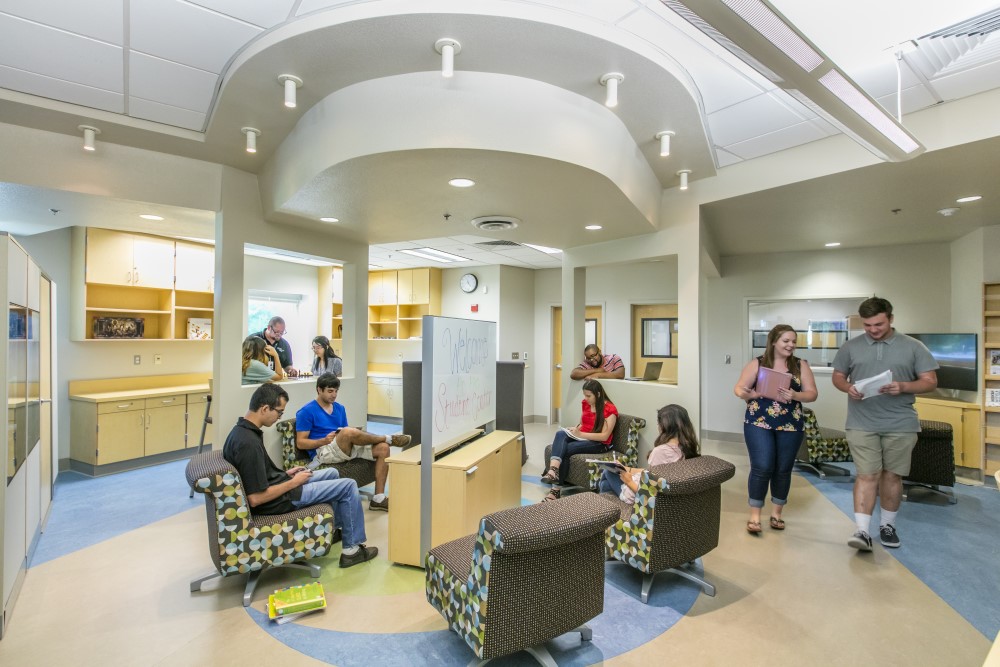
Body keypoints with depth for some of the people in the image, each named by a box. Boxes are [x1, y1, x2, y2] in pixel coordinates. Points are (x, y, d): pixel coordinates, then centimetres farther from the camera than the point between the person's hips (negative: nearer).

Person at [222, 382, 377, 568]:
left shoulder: (241, 430, 0)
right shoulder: (249, 443, -31)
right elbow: (256, 498, -30)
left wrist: (285, 474, 7)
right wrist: (293, 482, -17)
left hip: (275, 484, 10)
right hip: (277, 500, -10)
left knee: (332, 473, 23)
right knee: (348, 486, -3)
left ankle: (335, 527, 38)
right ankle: (351, 549, 9)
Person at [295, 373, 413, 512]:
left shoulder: (339, 408, 16)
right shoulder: (306, 411, -3)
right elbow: (300, 443, -7)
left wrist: (357, 435, -7)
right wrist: (324, 440, -22)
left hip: (346, 449, 7)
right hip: (323, 451, -7)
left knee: (383, 448, -13)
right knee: (349, 432, -36)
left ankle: (378, 498, -14)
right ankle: (389, 438, -11)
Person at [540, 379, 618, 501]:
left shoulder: (610, 409, -12)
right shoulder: (586, 403, 9)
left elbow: (604, 436, -18)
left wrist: (580, 434, -24)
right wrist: (574, 429, -4)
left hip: (599, 444, -6)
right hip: (581, 437, 6)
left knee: (565, 449, -30)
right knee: (560, 434, -28)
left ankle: (556, 488, -24)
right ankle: (554, 469, -49)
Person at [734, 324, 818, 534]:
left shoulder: (801, 365, 4)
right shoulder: (757, 364, -2)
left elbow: (812, 393, 0)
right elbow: (739, 388, -1)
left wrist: (794, 395, -20)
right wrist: (746, 394, -23)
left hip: (790, 426, 3)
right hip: (758, 423, -2)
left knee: (783, 470, 10)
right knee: (762, 468, -5)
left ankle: (776, 513, 27)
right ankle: (754, 515, 7)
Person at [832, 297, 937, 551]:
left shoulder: (913, 347, 2)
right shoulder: (850, 347, 3)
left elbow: (930, 381, 2)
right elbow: (837, 376, 10)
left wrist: (903, 387, -17)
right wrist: (848, 388, -12)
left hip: (901, 425, 1)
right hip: (862, 424, -1)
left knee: (892, 475, 12)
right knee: (867, 475, -3)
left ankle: (887, 526, 29)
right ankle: (862, 531, -1)